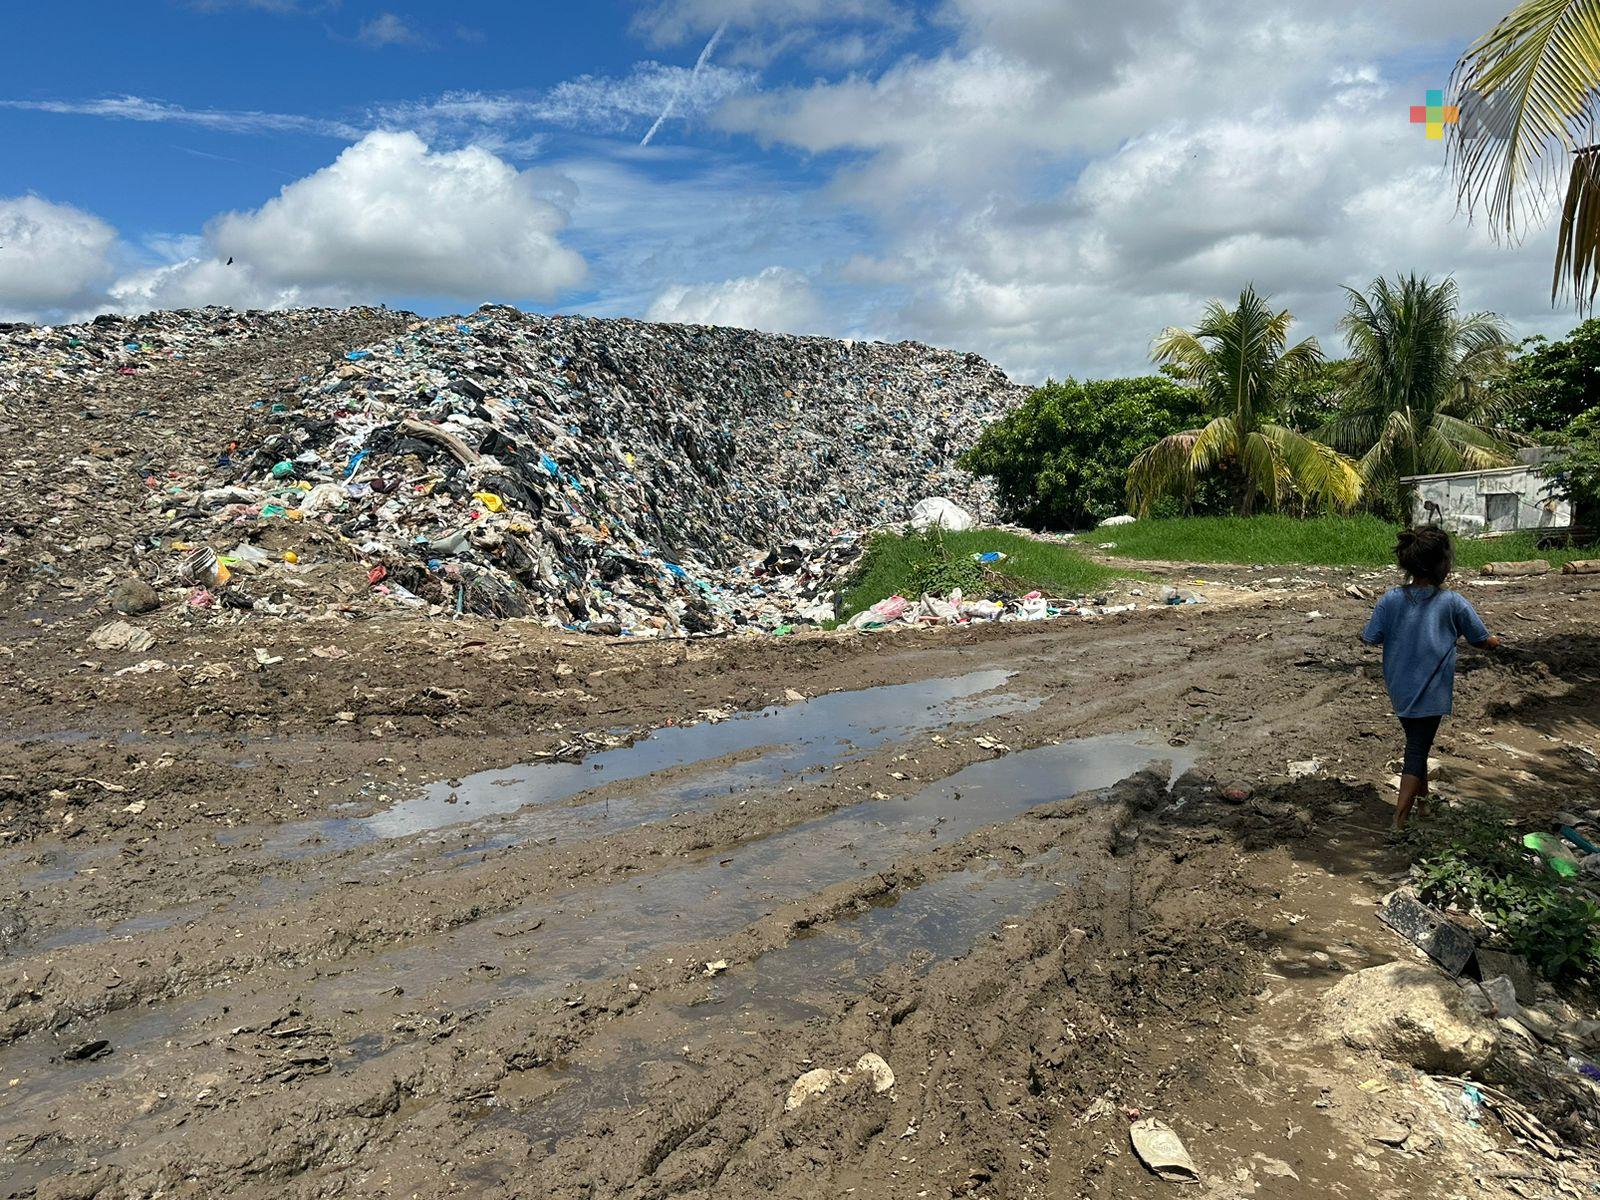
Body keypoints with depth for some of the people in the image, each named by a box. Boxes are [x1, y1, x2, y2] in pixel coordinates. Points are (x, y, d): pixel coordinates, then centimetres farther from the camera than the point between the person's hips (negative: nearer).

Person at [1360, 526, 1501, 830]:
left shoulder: (1390, 600, -12)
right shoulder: (1454, 603, -15)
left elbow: (1370, 639, -7)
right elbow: (1482, 640, -1)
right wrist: (1495, 642, 22)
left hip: (1399, 689, 3)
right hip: (1430, 694, -3)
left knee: (1416, 740, 26)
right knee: (1417, 751, 4)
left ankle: (1421, 790, 49)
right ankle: (1401, 820, 2)